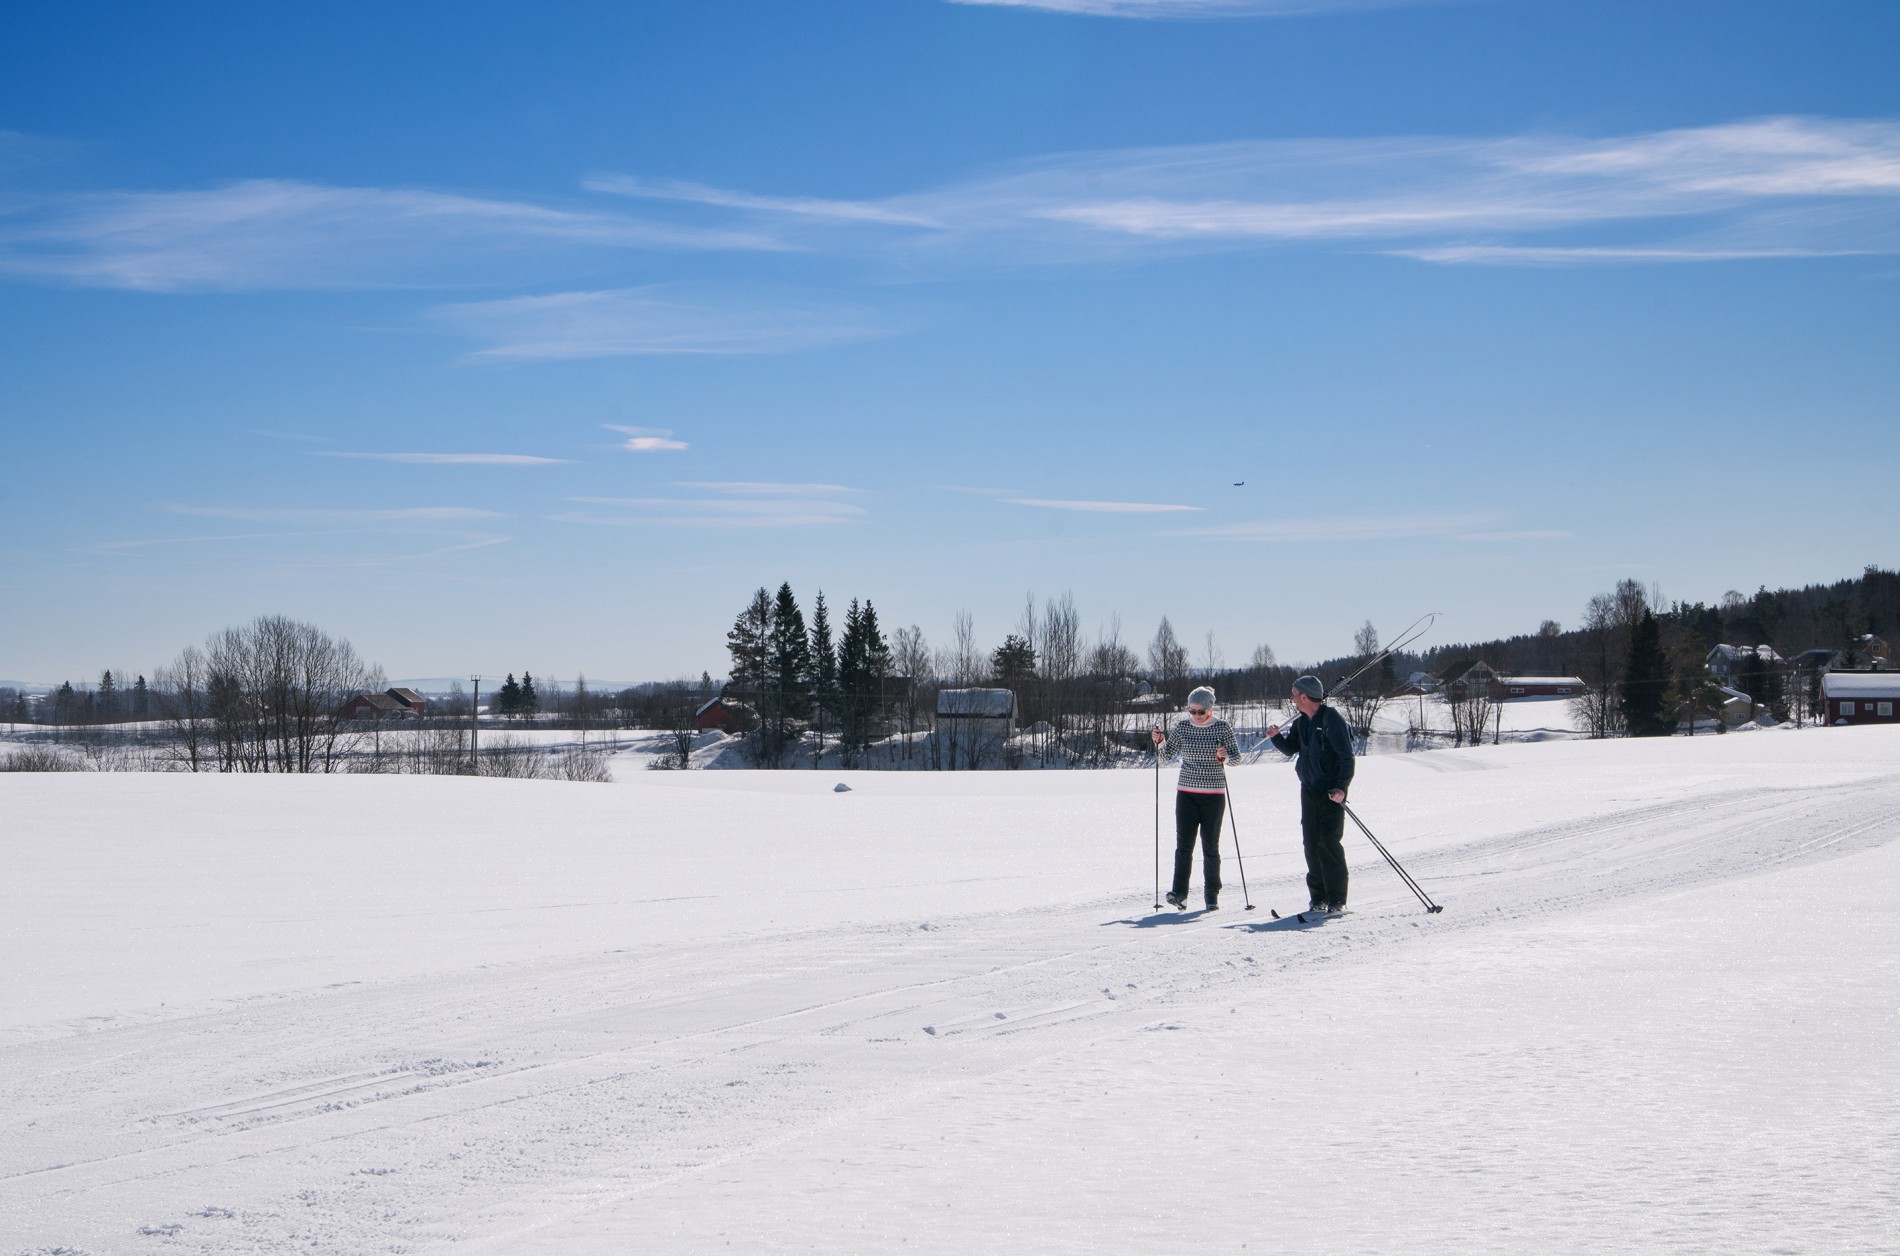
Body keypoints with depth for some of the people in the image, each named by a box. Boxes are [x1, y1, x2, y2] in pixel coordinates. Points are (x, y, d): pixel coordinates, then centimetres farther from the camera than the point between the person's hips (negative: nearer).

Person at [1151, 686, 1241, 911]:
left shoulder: (1222, 727, -2)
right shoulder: (1182, 727, 3)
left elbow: (1236, 756, 0)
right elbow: (1167, 753, 10)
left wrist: (1224, 757, -20)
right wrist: (1160, 741, -10)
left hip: (1214, 794, -1)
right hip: (1186, 792, 1)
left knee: (1210, 846, 2)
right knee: (1184, 844, -8)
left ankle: (1212, 895, 10)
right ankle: (1179, 892, -12)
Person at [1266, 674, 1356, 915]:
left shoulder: (1332, 719, -13)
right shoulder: (1301, 722, 11)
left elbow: (1346, 756, -15)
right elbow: (1290, 748, 21)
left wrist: (1342, 787, -23)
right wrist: (1276, 737, 1)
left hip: (1331, 793, -8)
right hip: (1309, 791, 8)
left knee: (1329, 842, -11)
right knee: (1311, 844, 7)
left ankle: (1337, 900, -7)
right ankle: (1318, 899, 13)